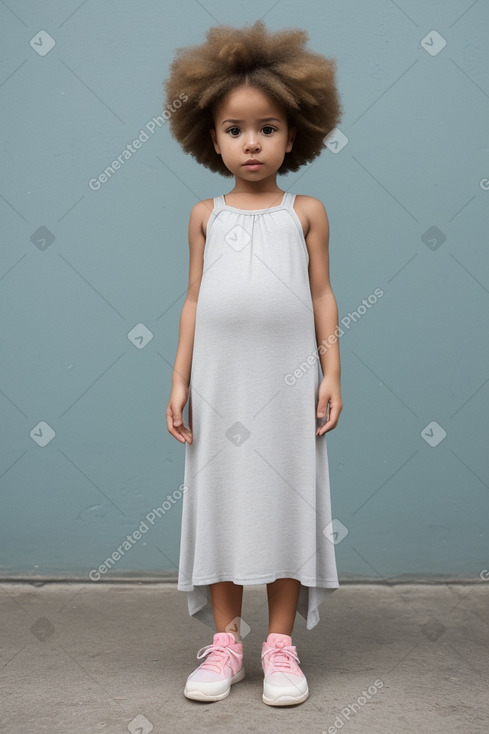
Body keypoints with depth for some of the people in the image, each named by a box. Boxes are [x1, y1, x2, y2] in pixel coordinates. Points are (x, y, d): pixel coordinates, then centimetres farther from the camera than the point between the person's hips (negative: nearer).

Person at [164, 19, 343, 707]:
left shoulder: (306, 212, 5)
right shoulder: (206, 214, 7)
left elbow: (322, 296, 4)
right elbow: (194, 300, 7)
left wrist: (331, 373, -2)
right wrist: (180, 379, 2)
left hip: (287, 380, -1)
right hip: (219, 381, 1)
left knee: (285, 504, 4)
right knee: (221, 502, 6)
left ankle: (281, 644, 17)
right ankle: (224, 643, 18)